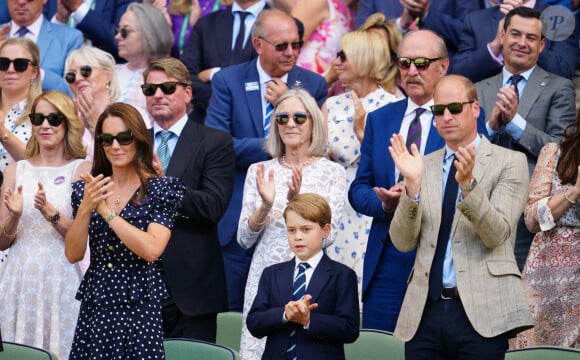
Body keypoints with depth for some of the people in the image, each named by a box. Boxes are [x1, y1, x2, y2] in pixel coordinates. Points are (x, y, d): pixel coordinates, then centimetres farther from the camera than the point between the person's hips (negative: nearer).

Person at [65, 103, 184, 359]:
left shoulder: (160, 189, -1)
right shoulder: (86, 189, 9)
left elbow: (152, 250, -15)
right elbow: (73, 254, 2)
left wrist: (106, 211, -15)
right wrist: (86, 208, -13)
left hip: (139, 307, -3)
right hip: (94, 307, 3)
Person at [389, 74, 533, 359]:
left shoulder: (509, 162, 4)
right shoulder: (423, 166, 13)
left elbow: (497, 234, -8)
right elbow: (403, 242, 4)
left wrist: (468, 184, -22)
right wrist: (412, 184, -10)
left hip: (480, 311, -3)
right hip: (425, 311, 3)